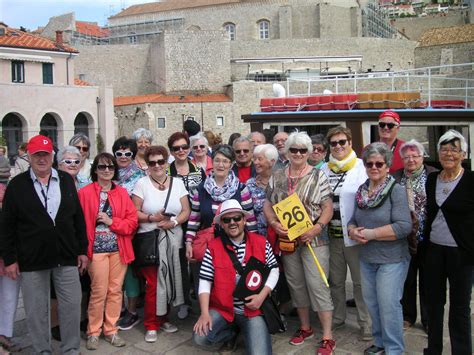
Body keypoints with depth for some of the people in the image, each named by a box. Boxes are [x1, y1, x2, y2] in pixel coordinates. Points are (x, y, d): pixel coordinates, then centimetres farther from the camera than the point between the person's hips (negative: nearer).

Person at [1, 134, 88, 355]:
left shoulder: (66, 180, 6)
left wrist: (82, 250, 6)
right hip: (31, 261, -2)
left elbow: (78, 218, 8)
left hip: (66, 257, 2)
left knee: (71, 307, 9)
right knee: (36, 311, 9)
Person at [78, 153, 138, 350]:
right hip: (97, 248, -3)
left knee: (115, 290, 9)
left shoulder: (122, 193, 7)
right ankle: (93, 332, 16)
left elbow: (132, 221, 2)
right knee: (99, 291, -1)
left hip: (119, 248, 3)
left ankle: (111, 330, 22)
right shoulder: (85, 193, -2)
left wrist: (111, 221, -11)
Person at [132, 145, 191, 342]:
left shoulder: (177, 183, 7)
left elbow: (186, 211, 5)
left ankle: (163, 318, 24)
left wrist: (174, 221, -11)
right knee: (153, 282, -3)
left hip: (173, 239, 3)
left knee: (170, 280, 5)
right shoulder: (142, 183, 0)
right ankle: (151, 325, 12)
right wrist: (151, 218, -18)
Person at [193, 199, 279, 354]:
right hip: (222, 308, 1)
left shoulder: (261, 243, -1)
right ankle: (231, 333, 12)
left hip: (253, 309, -1)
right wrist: (205, 313, -15)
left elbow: (274, 270, 4)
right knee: (200, 338, -21)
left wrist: (262, 296, -11)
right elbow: (205, 281, -5)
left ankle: (247, 334, 18)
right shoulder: (213, 247, -4)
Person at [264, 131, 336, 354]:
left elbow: (328, 207, -5)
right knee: (296, 284, 14)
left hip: (313, 240, -4)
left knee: (318, 285, -5)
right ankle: (305, 327, 32)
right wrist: (274, 223, -10)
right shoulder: (276, 177, 7)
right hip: (287, 240, 4)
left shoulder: (318, 176, -3)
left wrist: (316, 228, -19)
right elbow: (267, 205, 8)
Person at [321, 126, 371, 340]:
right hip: (332, 234, 5)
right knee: (335, 280, 16)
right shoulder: (324, 170, 9)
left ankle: (365, 322, 19)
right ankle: (338, 317, 33)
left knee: (360, 281, 5)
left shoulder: (361, 167, -6)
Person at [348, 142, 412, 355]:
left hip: (391, 259, -6)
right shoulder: (361, 191, 7)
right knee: (371, 303, 16)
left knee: (388, 305, -2)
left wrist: (371, 233, -21)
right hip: (366, 258, 6)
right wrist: (353, 231, -9)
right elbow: (353, 220, 14)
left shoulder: (397, 191, -12)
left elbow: (404, 226, -21)